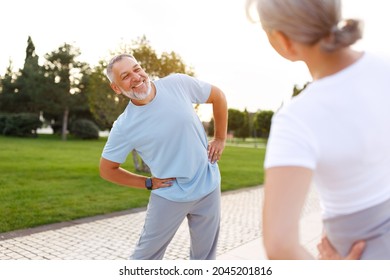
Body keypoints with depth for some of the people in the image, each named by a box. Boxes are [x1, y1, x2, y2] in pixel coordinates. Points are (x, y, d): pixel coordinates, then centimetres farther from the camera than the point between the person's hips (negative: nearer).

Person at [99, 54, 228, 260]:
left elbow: (217, 96, 5)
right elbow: (107, 170, -1)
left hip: (208, 187, 2)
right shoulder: (123, 127, -14)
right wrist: (148, 183, -4)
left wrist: (220, 139, 3)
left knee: (204, 256, 15)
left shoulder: (178, 84, -11)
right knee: (145, 255, 7)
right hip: (170, 196, -2)